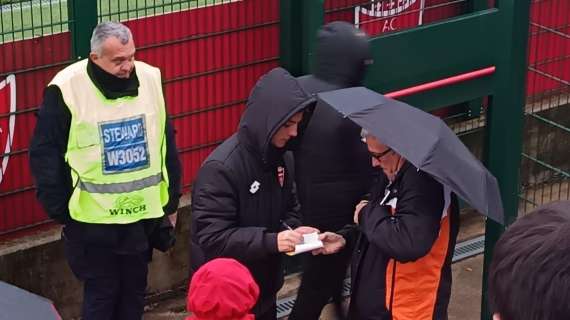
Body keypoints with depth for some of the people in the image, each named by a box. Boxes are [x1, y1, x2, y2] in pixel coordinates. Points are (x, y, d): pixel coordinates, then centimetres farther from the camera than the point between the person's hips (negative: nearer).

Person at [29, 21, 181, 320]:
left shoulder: (149, 79, -2)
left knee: (134, 292, 15)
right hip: (93, 221, -4)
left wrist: (171, 201, 10)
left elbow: (166, 145, 8)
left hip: (144, 215, 4)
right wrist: (60, 211, -8)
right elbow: (44, 154, -7)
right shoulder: (67, 89, -14)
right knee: (100, 295, 5)